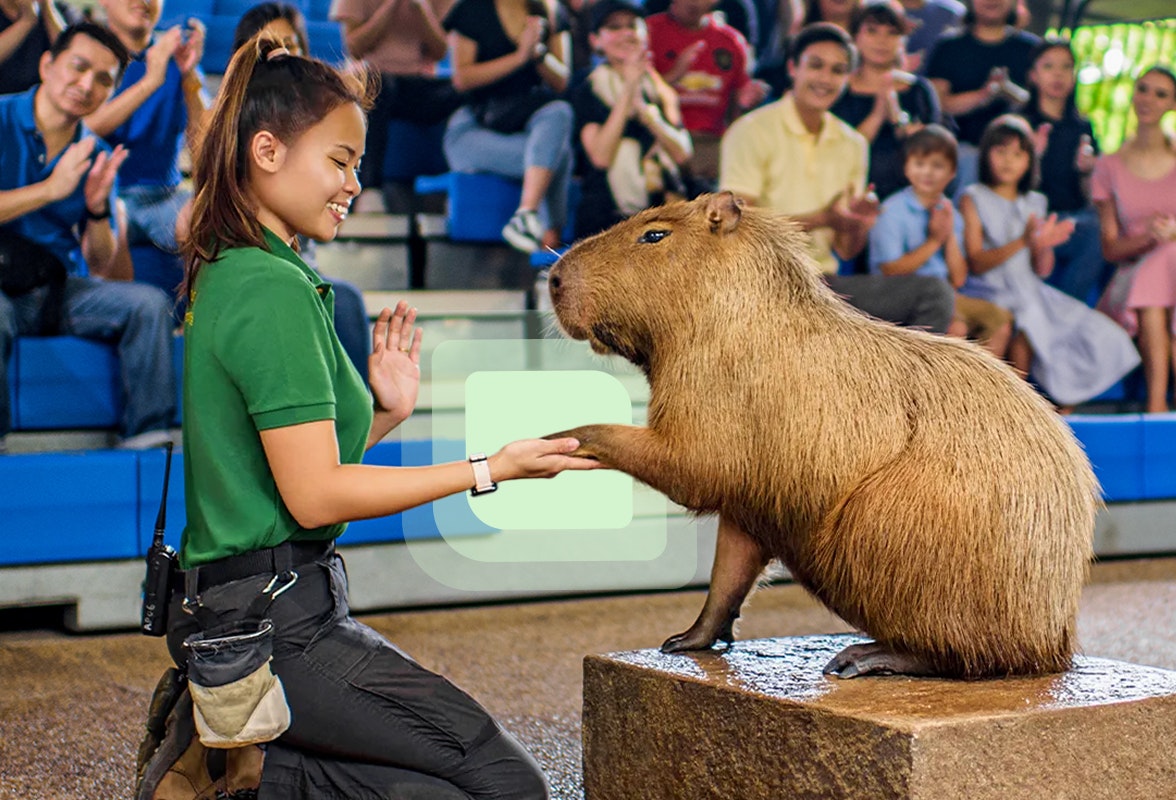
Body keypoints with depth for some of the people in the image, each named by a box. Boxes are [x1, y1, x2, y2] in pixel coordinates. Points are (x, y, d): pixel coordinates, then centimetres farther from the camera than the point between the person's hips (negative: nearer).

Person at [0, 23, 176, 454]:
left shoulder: (96, 156, 10)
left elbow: (101, 265, 9)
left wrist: (98, 208, -10)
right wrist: (50, 189, -18)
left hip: (65, 288, 5)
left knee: (149, 303, -19)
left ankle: (147, 438, -15)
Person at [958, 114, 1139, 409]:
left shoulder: (1035, 203, 14)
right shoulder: (973, 199, -1)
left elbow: (1042, 270, 9)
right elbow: (975, 263, -11)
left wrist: (1045, 246, -13)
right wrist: (1022, 242, -22)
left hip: (1031, 292, 6)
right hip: (990, 292, -6)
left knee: (1093, 334, -7)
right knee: (1025, 333, -33)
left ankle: (1062, 414, 4)